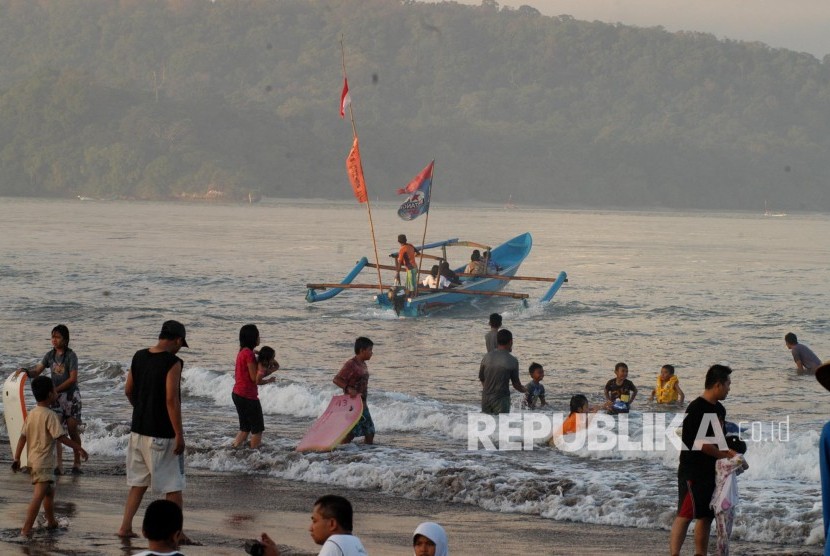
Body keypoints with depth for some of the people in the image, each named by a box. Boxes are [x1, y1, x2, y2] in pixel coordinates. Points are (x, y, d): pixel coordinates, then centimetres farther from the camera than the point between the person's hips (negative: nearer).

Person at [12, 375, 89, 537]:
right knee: (39, 495, -13)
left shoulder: (31, 414, 8)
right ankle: (26, 528, -21)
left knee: (49, 491, 25)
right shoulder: (50, 416, -16)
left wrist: (17, 459, 13)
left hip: (33, 460, 9)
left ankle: (51, 521, 40)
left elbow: (22, 437, 9)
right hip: (44, 462, -9)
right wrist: (79, 448, -12)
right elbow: (61, 437, -20)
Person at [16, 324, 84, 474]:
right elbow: (37, 371, 5)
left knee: (73, 430, -1)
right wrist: (25, 371, -16)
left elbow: (73, 378, -16)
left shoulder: (71, 355, -10)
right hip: (56, 396, 4)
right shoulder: (50, 355, 5)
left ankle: (77, 462, 12)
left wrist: (56, 389, -21)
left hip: (71, 395, -4)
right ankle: (59, 464, -7)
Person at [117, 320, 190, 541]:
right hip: (162, 434, -7)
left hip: (139, 430, 7)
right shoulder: (172, 362, -16)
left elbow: (128, 391, 14)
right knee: (173, 486, 3)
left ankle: (125, 526, 15)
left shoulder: (139, 357, 5)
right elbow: (171, 400, -21)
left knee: (139, 482, 17)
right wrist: (179, 435, -17)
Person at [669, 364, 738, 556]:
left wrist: (729, 452, 2)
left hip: (711, 471, 9)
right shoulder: (696, 409, -16)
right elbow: (700, 443, -20)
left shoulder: (719, 409, 12)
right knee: (685, 515, -10)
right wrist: (725, 455, -11)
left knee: (706, 516, 9)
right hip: (692, 472, -9)